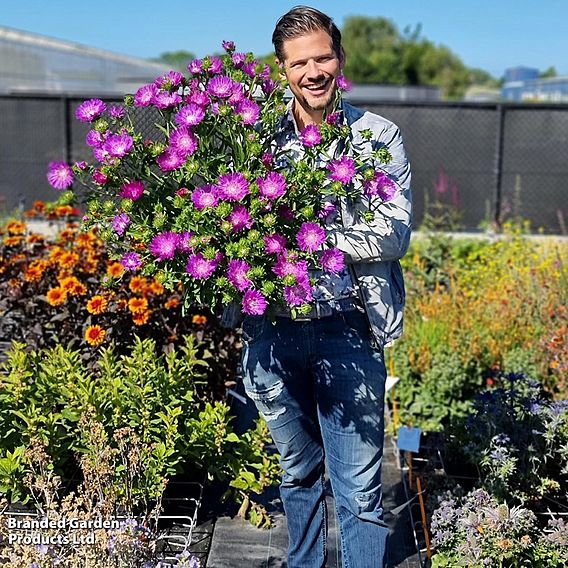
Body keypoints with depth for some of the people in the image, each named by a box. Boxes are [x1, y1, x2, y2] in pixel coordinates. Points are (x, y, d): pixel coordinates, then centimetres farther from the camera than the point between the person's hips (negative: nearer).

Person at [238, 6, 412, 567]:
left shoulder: (378, 135, 0)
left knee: (359, 490, 3)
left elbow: (394, 236, -9)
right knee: (298, 472, 22)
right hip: (271, 327, 3)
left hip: (346, 329, -2)